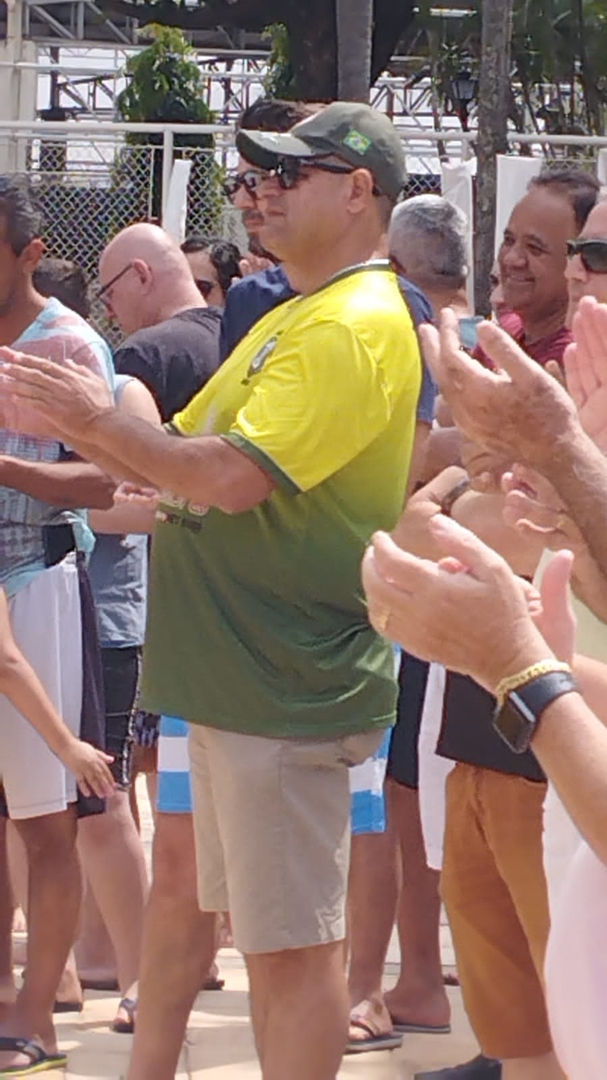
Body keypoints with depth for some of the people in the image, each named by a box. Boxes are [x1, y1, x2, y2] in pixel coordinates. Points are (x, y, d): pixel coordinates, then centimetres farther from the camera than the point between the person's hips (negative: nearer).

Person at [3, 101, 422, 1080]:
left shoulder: (356, 326, -16)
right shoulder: (291, 318, 18)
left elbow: (235, 477, -25)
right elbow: (187, 451, 20)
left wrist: (99, 420, -14)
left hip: (289, 686, -10)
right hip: (237, 673, 10)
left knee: (293, 939, -5)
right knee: (264, 927, 15)